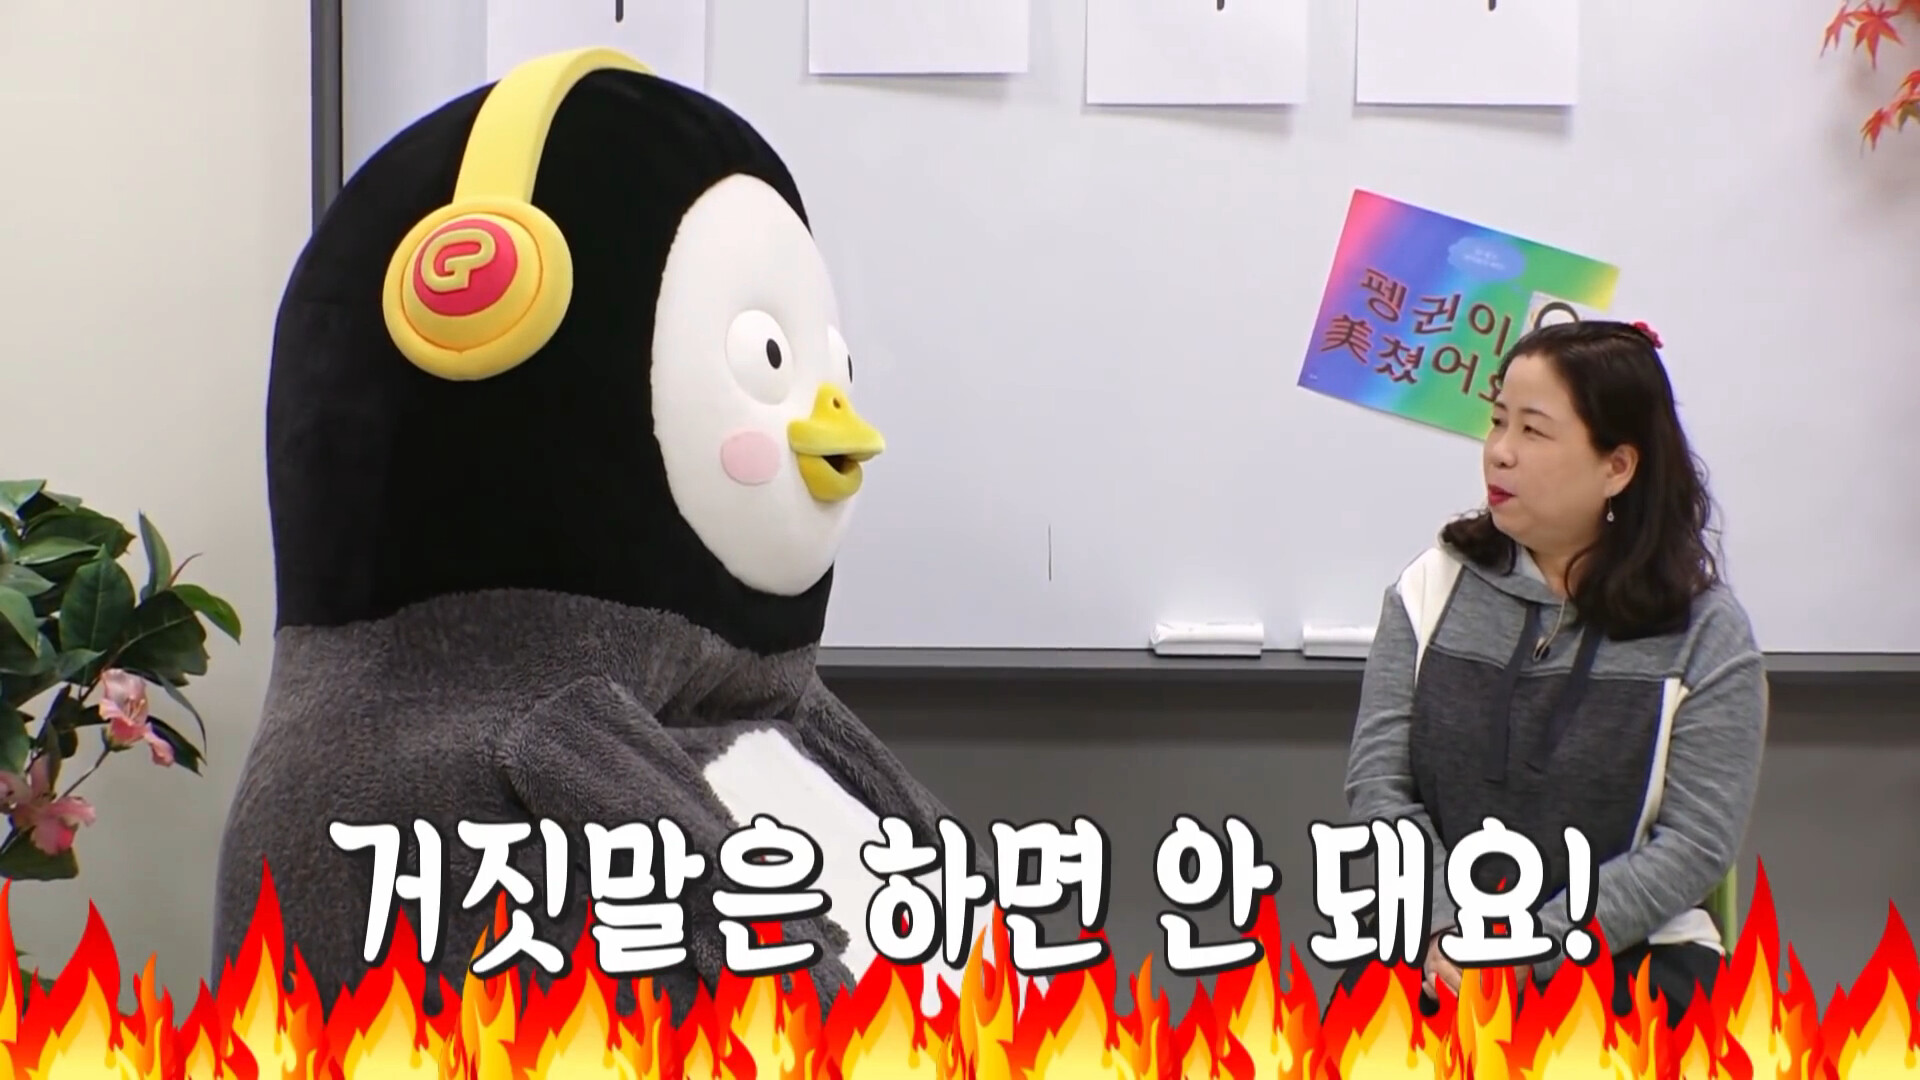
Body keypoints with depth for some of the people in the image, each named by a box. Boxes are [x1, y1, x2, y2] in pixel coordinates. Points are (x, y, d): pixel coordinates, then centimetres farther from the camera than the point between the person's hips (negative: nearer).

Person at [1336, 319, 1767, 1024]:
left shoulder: (1705, 632, -1)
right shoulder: (1435, 588, 6)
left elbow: (1696, 844, -7)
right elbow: (1377, 779, 1)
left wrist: (1530, 946, -16)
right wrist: (1448, 927, -15)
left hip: (1624, 950, -1)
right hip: (1436, 939, 1)